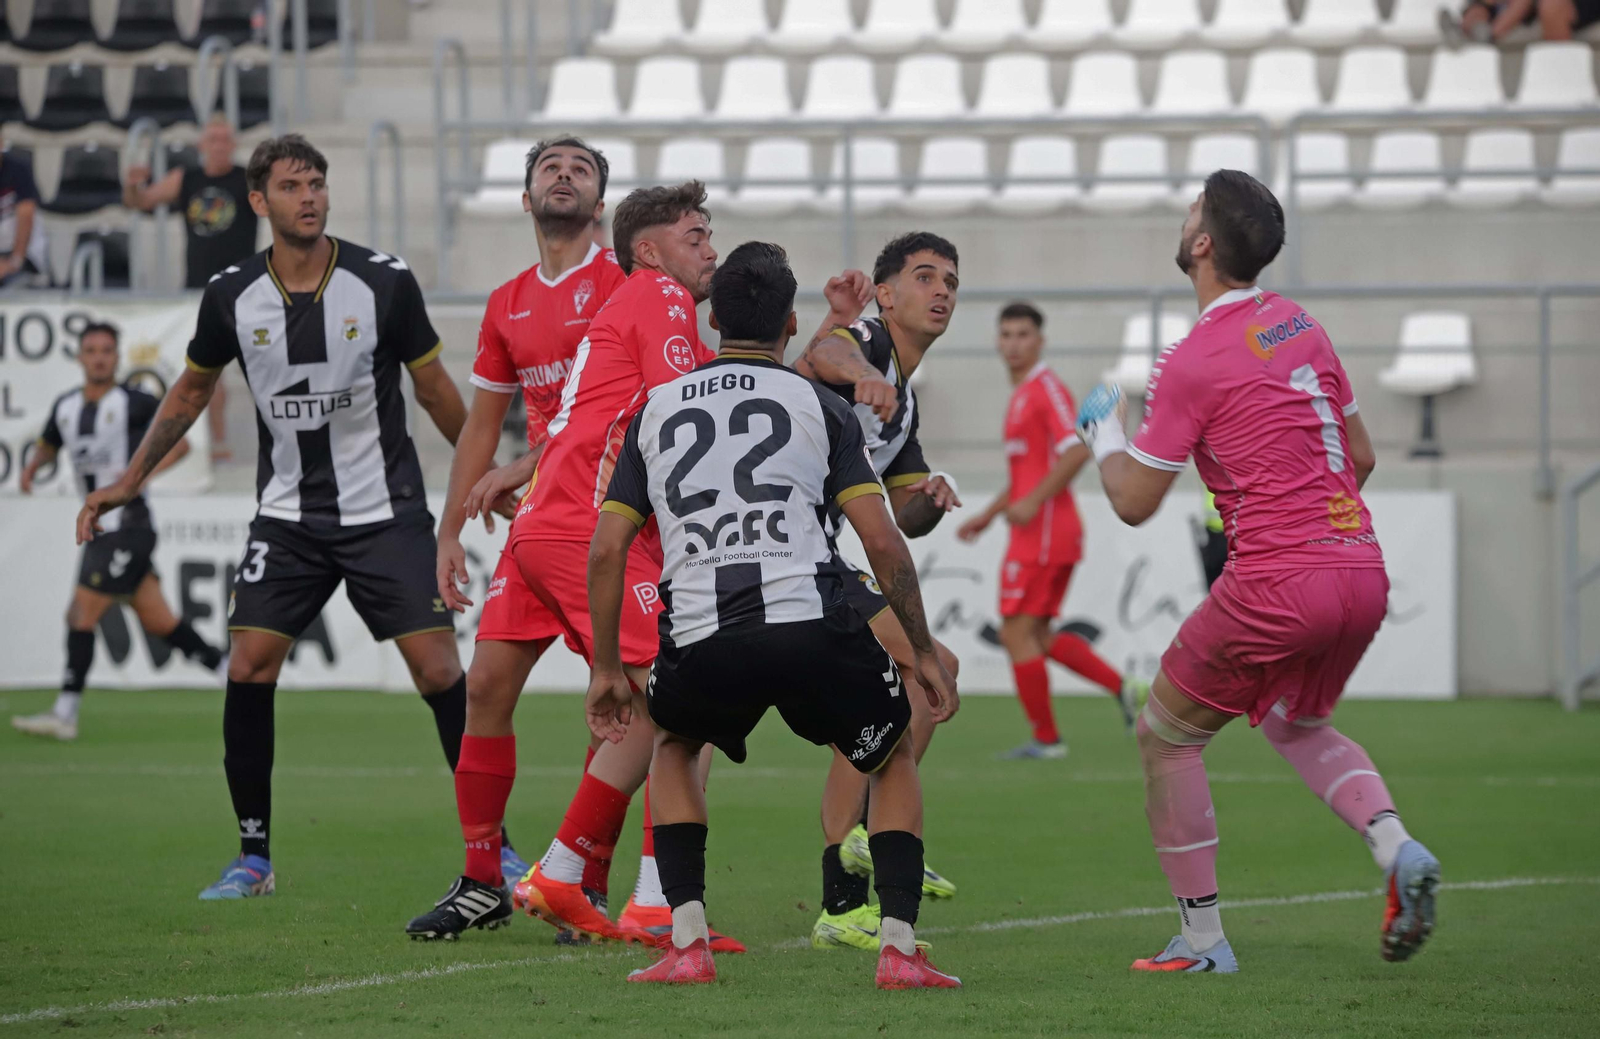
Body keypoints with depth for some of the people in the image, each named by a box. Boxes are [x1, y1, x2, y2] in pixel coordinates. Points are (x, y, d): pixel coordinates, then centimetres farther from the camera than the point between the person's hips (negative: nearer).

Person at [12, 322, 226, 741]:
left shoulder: (133, 402, -7)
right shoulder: (66, 407, 12)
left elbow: (179, 442, -2)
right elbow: (49, 444, 30)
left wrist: (144, 473, -18)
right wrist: (32, 467, 8)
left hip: (126, 525, -7)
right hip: (100, 529, 7)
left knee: (81, 615, -10)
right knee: (159, 623, 9)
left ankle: (65, 714, -7)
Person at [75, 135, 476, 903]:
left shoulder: (385, 283, -9)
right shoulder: (231, 297, -4)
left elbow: (435, 391, 4)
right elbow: (191, 390, 14)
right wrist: (128, 481, 15)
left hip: (386, 512, -2)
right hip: (287, 516, 2)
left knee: (438, 668, -9)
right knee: (248, 668, -8)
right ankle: (253, 857, 3)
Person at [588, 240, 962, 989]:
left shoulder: (657, 409, 19)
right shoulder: (819, 406, 11)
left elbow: (606, 549, 15)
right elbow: (882, 543, 3)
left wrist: (606, 668, 24)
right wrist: (923, 652, 13)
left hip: (701, 639, 2)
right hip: (811, 621, -2)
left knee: (674, 747, 33)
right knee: (894, 759, 24)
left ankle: (687, 942, 16)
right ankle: (898, 947, 7)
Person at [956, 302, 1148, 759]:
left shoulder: (1047, 388, -11)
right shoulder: (1021, 395, 20)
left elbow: (1077, 450, -23)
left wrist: (1032, 502, -24)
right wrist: (988, 515, 22)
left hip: (1042, 532, -10)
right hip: (1035, 530, 10)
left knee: (1018, 634, -6)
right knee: (1033, 636, 12)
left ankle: (1046, 738, 0)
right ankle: (1123, 688, 9)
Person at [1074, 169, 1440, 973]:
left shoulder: (1191, 364, -11)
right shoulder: (1301, 326, 11)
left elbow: (1133, 503, -6)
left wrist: (1102, 429, 12)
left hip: (1276, 585, -8)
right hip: (1363, 572, 8)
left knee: (1165, 737, 11)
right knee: (1294, 724, 30)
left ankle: (1202, 938, 12)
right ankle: (1397, 848, 3)